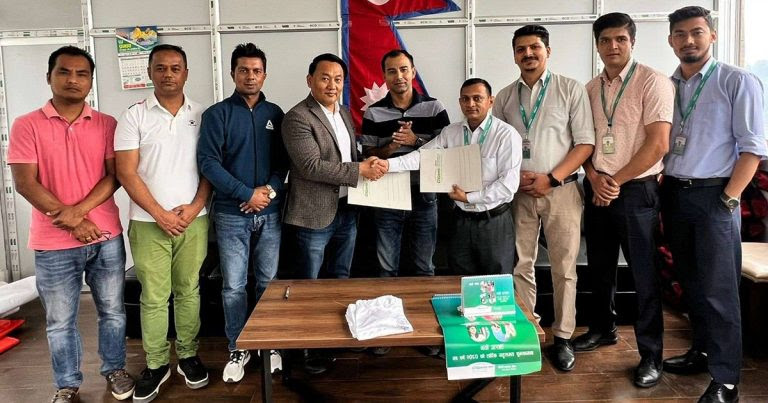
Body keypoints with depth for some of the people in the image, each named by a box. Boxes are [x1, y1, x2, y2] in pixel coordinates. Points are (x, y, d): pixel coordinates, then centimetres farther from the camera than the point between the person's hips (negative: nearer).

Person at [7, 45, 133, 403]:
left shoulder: (106, 124, 3)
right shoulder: (27, 125, -2)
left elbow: (114, 175, -2)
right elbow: (25, 183, -8)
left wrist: (79, 211, -16)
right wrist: (70, 221, -13)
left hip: (106, 237, 2)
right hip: (53, 244, -1)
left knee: (112, 311, 13)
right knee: (60, 321, 10)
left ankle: (114, 370, 33)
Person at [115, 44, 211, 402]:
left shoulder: (201, 115, 5)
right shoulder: (134, 116, 0)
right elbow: (126, 173, -4)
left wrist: (194, 207, -7)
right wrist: (160, 214, -10)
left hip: (194, 220, 2)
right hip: (148, 222, -1)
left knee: (188, 291, 10)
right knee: (154, 297, 5)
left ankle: (188, 355, 25)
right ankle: (156, 364, 19)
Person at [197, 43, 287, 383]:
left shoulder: (275, 113, 10)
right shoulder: (217, 114, -1)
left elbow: (283, 160, 6)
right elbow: (208, 162, -10)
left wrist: (270, 189, -12)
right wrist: (247, 194, -15)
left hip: (270, 212, 2)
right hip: (232, 214, -2)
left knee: (268, 282, 10)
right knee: (234, 286, 4)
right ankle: (237, 349, 19)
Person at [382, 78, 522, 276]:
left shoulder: (506, 134, -10)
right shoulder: (450, 132, 4)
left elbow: (509, 183, -15)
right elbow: (422, 156, -3)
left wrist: (469, 197, -17)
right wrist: (389, 164, -17)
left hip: (494, 222, -4)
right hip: (461, 221, 4)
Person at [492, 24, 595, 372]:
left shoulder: (570, 89, 0)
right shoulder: (504, 97, 9)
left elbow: (585, 143, -5)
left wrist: (551, 179, -13)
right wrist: (514, 176, -7)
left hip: (561, 190, -2)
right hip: (518, 193, 3)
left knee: (564, 267, 4)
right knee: (521, 265, 7)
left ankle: (562, 337, 16)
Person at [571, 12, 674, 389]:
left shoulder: (653, 82, -8)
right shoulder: (590, 89, 9)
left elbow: (658, 144, -15)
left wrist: (616, 181, -12)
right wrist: (594, 177, -6)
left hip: (636, 191, -5)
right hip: (596, 190, 5)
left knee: (644, 274, 1)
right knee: (599, 266, 16)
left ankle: (651, 356, 14)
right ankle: (602, 328, 35)